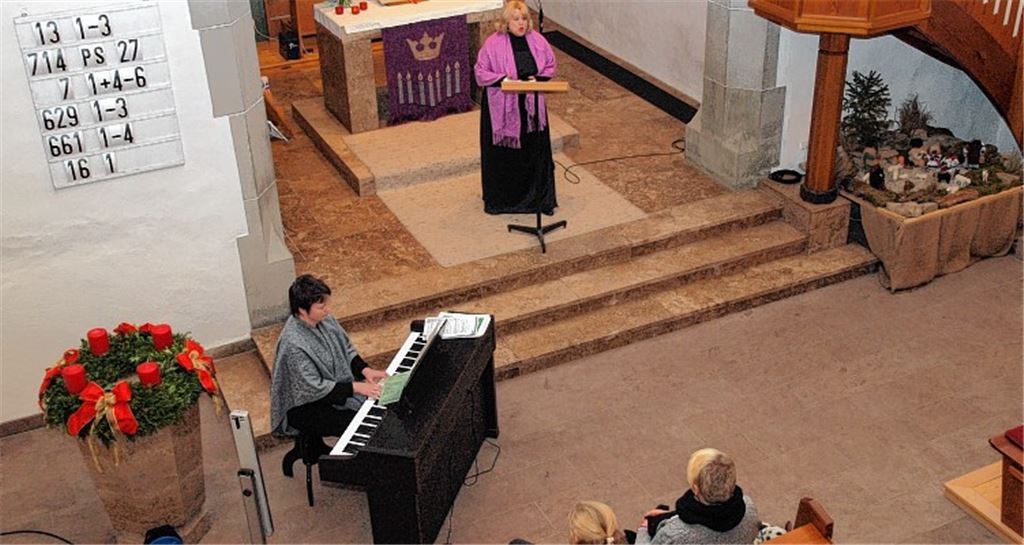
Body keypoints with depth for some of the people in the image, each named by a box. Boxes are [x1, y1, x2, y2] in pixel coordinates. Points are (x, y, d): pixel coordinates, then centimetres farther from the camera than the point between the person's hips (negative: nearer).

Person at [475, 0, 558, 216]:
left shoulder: (537, 40, -2)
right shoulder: (493, 44, -13)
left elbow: (550, 66, 9)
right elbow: (481, 73, -7)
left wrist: (536, 79, -10)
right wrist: (503, 79, -21)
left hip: (532, 106, 4)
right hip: (502, 107, -3)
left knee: (535, 148, 11)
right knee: (503, 152, 6)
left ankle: (536, 196, 26)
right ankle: (500, 198, 23)